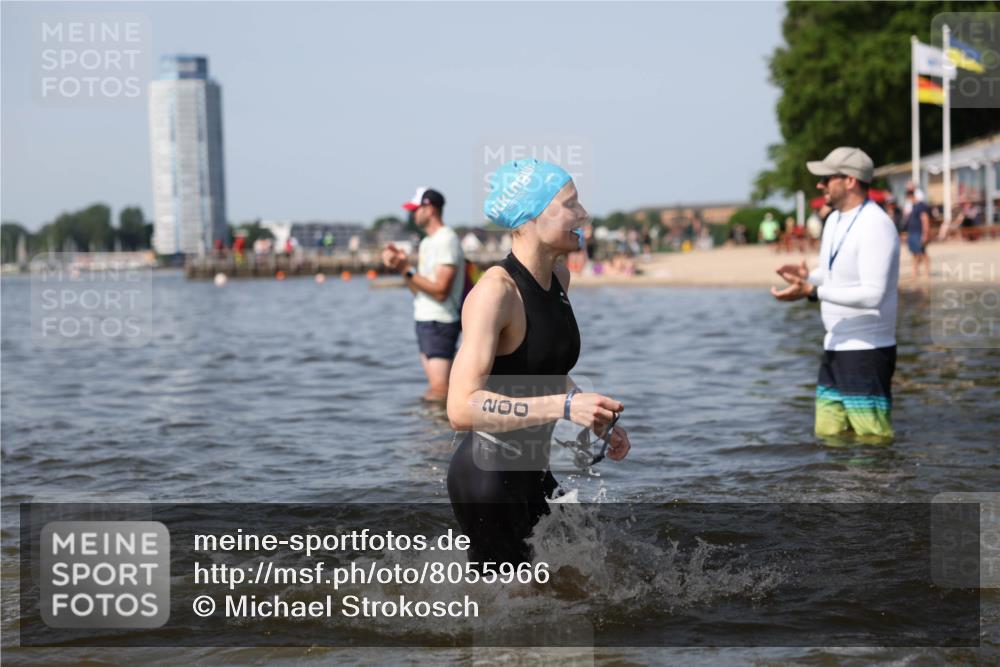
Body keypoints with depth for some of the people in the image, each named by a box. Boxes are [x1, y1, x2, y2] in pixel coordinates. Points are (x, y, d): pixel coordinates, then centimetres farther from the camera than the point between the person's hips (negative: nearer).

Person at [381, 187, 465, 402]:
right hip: (425, 320, 10)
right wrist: (402, 265, 4)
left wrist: (407, 270, -20)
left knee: (439, 389, -15)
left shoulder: (446, 240, -13)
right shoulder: (427, 242, 18)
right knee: (434, 390, 8)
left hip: (439, 322, -10)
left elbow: (440, 291, -20)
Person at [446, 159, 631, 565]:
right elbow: (462, 409, -32)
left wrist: (598, 421, 8)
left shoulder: (559, 278, 6)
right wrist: (564, 406, -36)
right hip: (487, 477, -9)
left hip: (532, 471, 9)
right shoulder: (495, 291, -22)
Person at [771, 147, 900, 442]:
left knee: (872, 441, -7)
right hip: (835, 348, 9)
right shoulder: (834, 221, 12)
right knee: (828, 435, 12)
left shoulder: (875, 226, -17)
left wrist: (813, 291, -29)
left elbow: (873, 295, -25)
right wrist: (808, 276, -1)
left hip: (867, 350, -9)